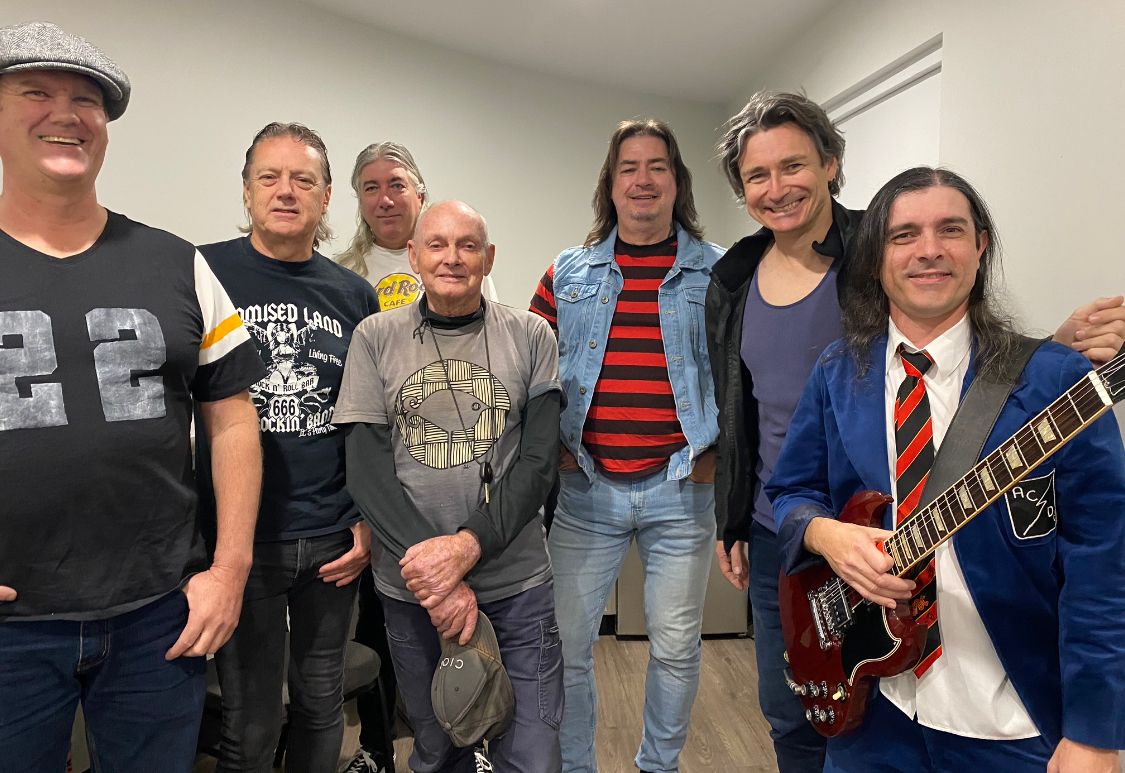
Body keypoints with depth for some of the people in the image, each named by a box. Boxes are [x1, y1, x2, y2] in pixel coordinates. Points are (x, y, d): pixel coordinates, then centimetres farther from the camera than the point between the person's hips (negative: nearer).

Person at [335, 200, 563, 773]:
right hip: (410, 589, 1)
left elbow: (539, 460, -5)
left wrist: (468, 546, -18)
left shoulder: (530, 337, 0)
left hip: (516, 584, 0)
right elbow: (367, 468, -5)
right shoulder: (375, 338, 0)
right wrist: (433, 572, -15)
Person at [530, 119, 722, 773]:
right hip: (586, 489, 1)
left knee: (677, 646, 12)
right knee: (568, 644, 9)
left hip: (682, 489, -1)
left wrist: (720, 450, -4)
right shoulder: (570, 274, 6)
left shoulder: (719, 272, 2)